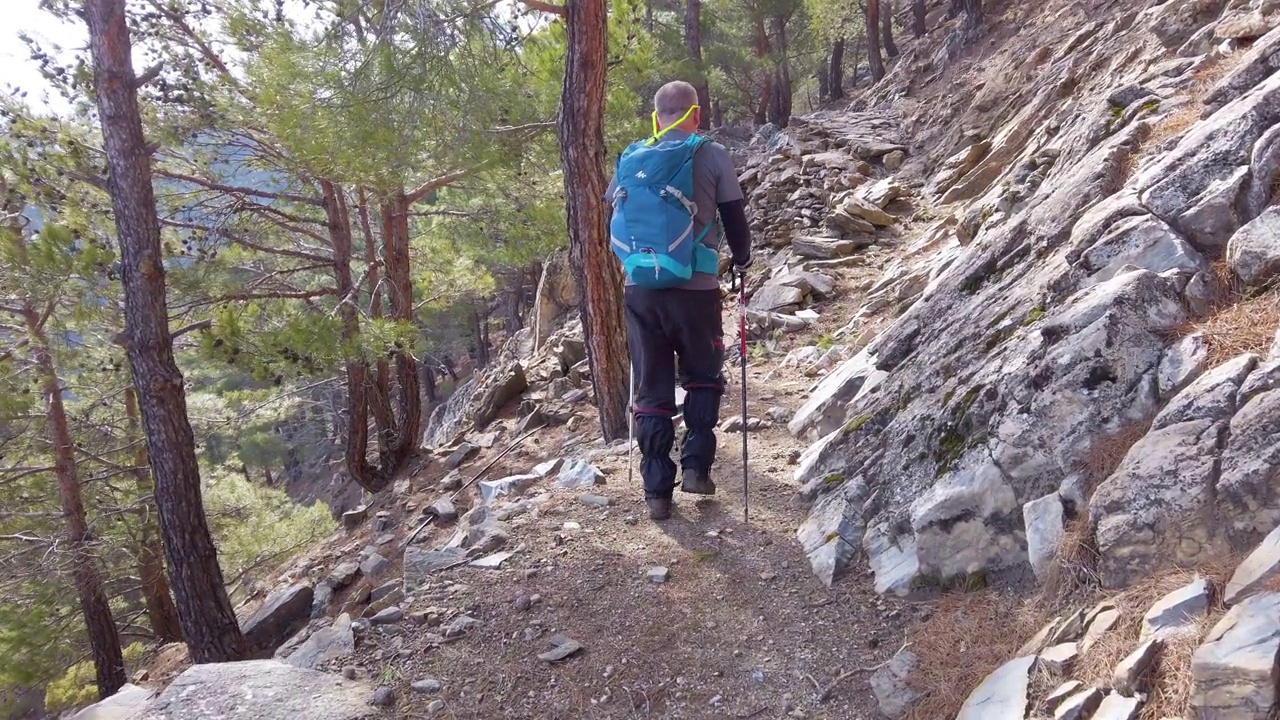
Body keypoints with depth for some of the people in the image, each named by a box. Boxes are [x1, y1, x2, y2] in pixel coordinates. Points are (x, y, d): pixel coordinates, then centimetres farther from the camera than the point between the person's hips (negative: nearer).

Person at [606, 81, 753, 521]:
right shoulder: (712, 156, -1)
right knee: (702, 379, 19)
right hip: (695, 289, -2)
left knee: (651, 389, 9)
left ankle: (657, 490, 9)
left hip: (640, 289, 2)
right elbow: (734, 218, 3)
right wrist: (742, 259, 22)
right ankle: (696, 465, 10)